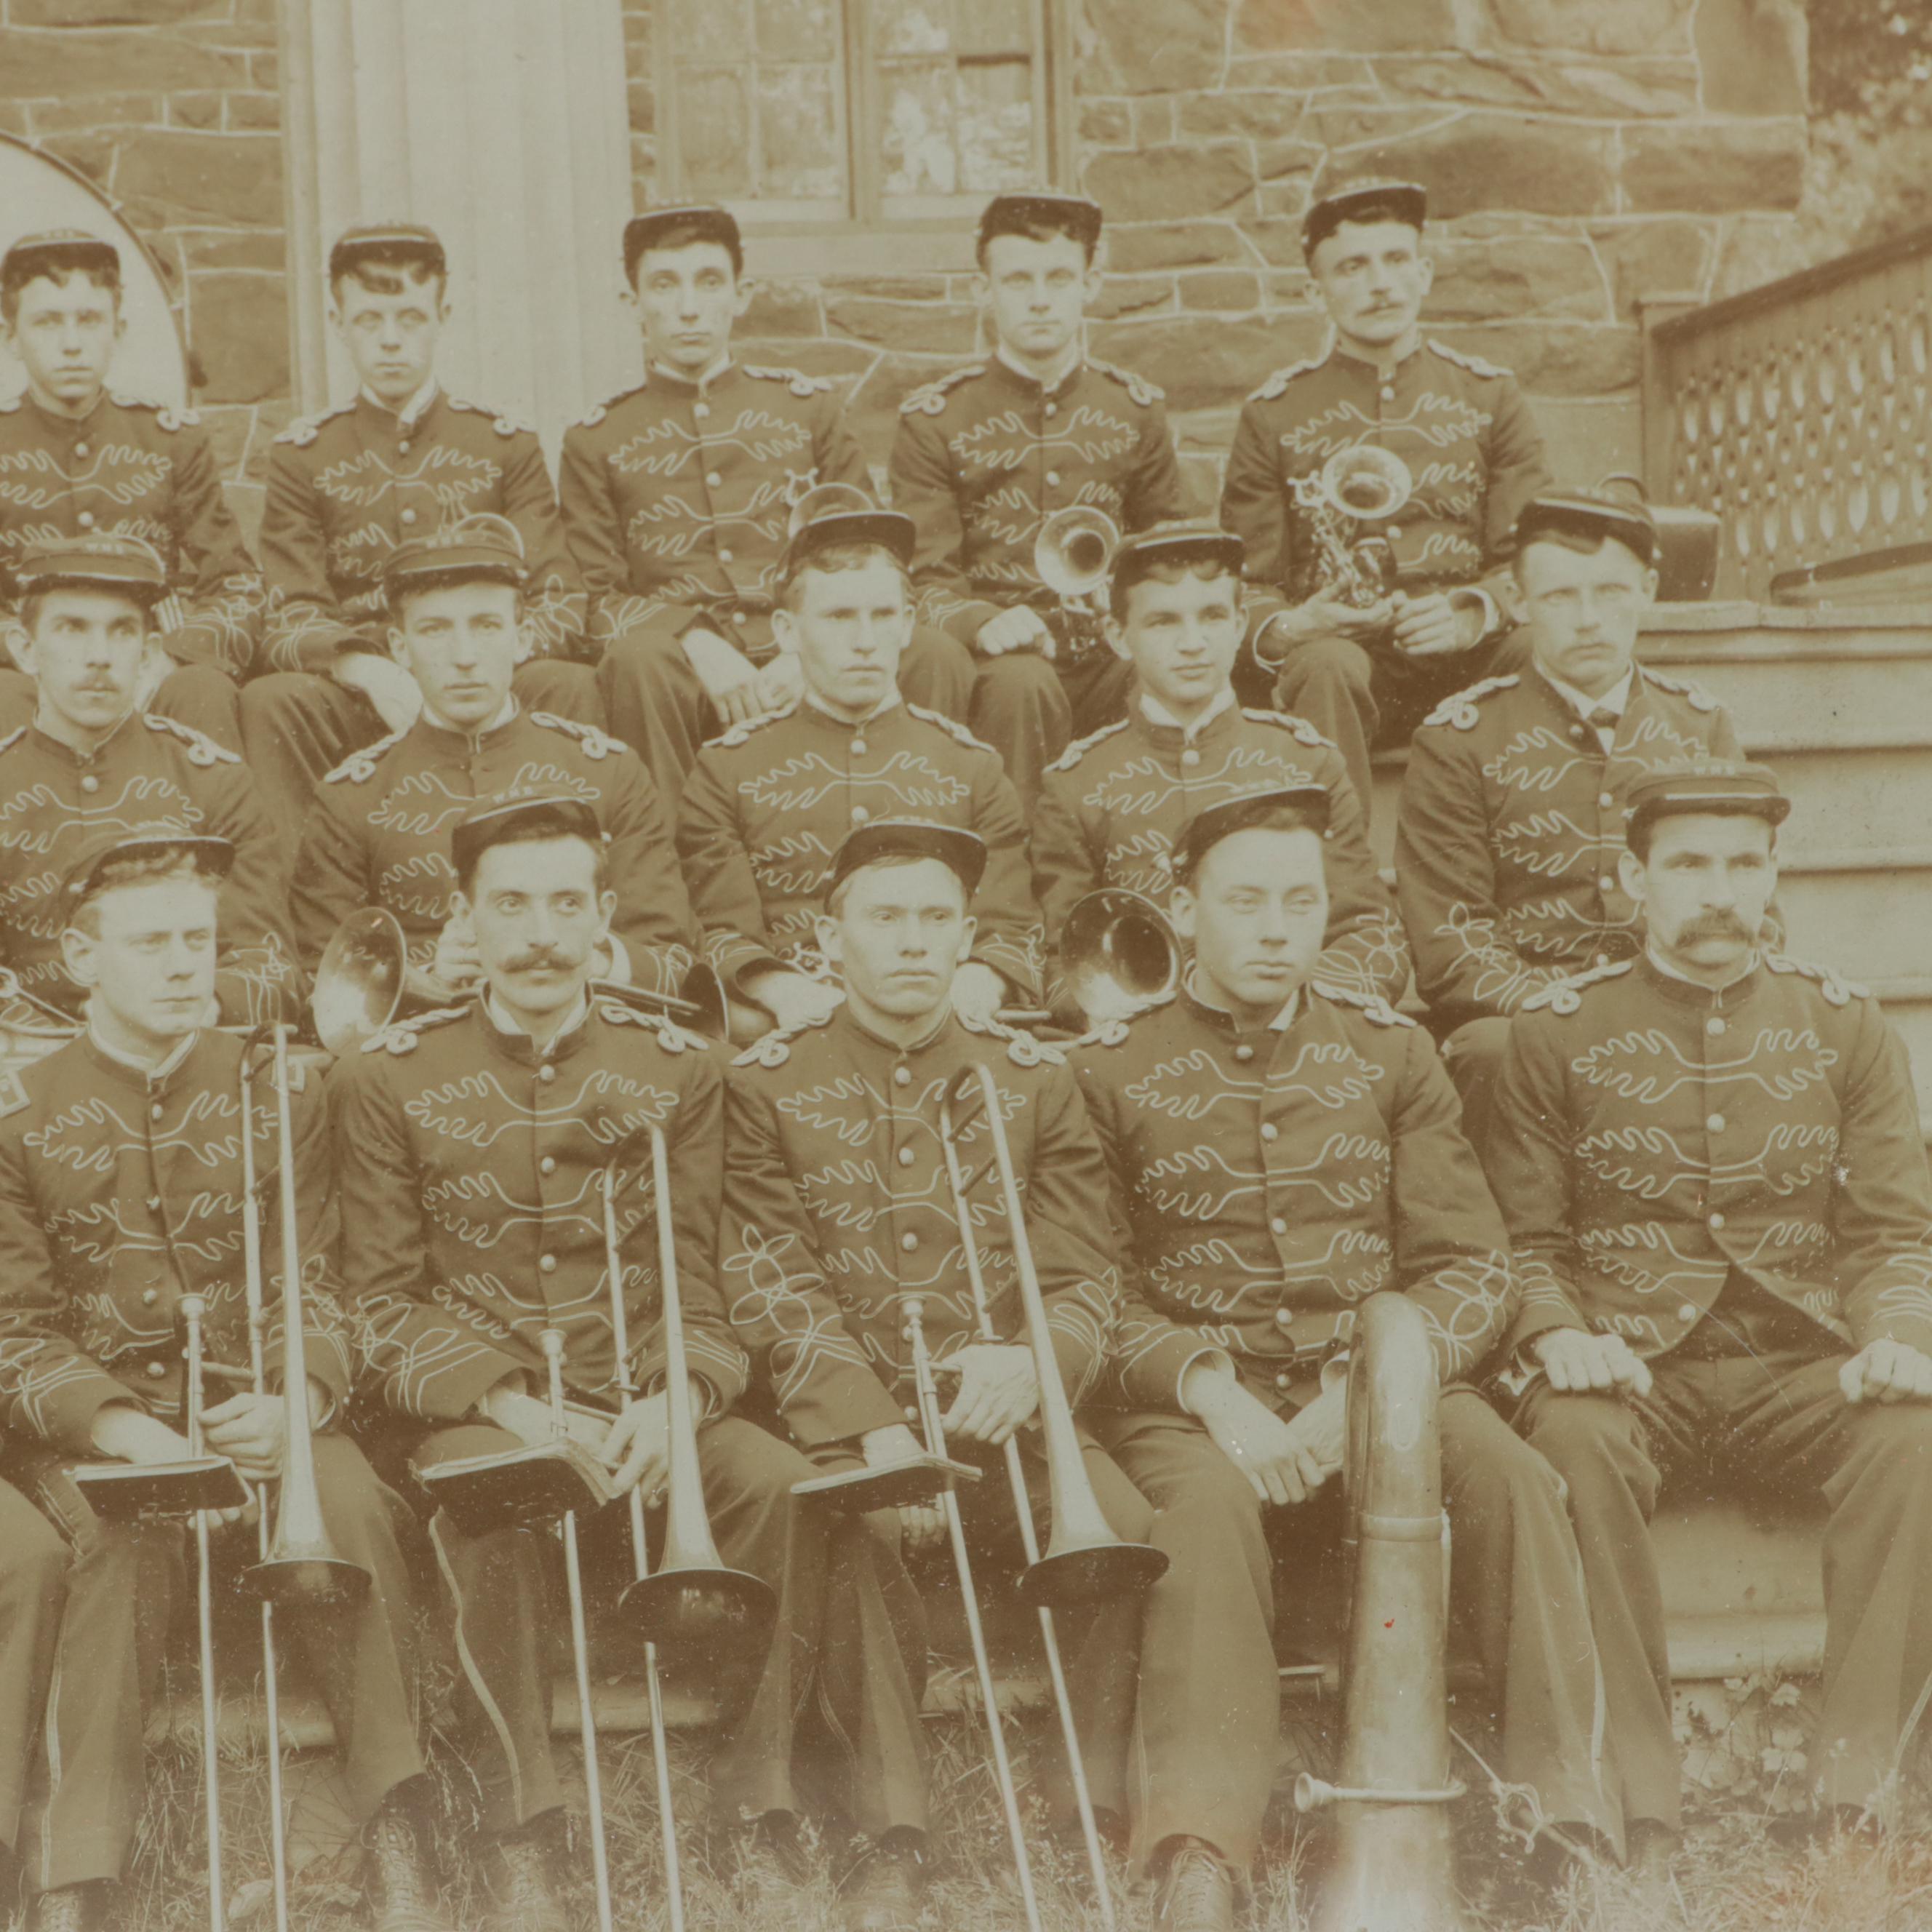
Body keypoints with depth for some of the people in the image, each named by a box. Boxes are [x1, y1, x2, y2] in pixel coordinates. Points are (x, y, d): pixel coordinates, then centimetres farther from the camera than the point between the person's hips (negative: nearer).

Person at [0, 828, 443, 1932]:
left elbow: (316, 1296, 6)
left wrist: (295, 1402, -18)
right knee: (127, 1539, -36)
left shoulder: (278, 1094, 9)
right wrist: (121, 1428, -21)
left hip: (253, 1411, 2)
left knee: (352, 1502, -31)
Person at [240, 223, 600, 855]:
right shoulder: (301, 456, 9)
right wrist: (368, 670, -24)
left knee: (571, 687, -30)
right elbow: (291, 622, -1)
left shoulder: (507, 446, 11)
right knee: (269, 701, -31)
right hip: (354, 703, 0)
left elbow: (561, 608, 3)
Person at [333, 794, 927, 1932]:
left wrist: (673, 1403, -15)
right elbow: (387, 1304, 1)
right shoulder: (394, 1079, 4)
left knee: (783, 1483, -28)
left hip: (642, 1408, 2)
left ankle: (755, 1819, -16)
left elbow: (708, 1289, 6)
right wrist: (509, 1406, -16)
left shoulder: (677, 1070, 9)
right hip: (476, 1413, -1)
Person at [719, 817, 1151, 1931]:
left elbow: (1086, 1281, 8)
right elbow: (777, 1291, 0)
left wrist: (1033, 1361, -17)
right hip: (851, 1428, -1)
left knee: (1125, 1525, -28)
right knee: (864, 1533, -35)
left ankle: (1106, 1813, -11)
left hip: (1006, 1415, 2)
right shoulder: (767, 1086, 8)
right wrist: (879, 1432, -16)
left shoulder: (1034, 1079, 14)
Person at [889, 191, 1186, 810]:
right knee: (1020, 684, -36)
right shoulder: (932, 419, 5)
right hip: (1000, 658, -2)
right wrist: (983, 623, -22)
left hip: (1112, 655, 2)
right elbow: (925, 579, 1)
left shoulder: (1137, 410, 14)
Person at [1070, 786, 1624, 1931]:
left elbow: (1475, 1268, 7)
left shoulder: (1392, 1052, 14)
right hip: (1194, 1403, -2)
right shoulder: (1110, 1075, 8)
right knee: (1210, 1504, -36)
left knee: (1510, 1475, -29)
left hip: (1376, 1384, 2)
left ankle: (1571, 1814, -27)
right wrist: (1210, 1390, -15)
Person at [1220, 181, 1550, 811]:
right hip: (1339, 644, -1)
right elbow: (1247, 580, 10)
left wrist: (1474, 614, -15)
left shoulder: (1490, 395, 14)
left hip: (1470, 657, 1)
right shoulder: (1273, 414, 11)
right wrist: (1283, 628, -15)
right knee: (1327, 668, -37)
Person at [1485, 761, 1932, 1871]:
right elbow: (1525, 1239, 5)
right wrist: (1559, 1335, -17)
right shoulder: (1557, 1032, 7)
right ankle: (1639, 1803, -31)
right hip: (1633, 1371, -1)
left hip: (1804, 1372, 1)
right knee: (1573, 1439, -36)